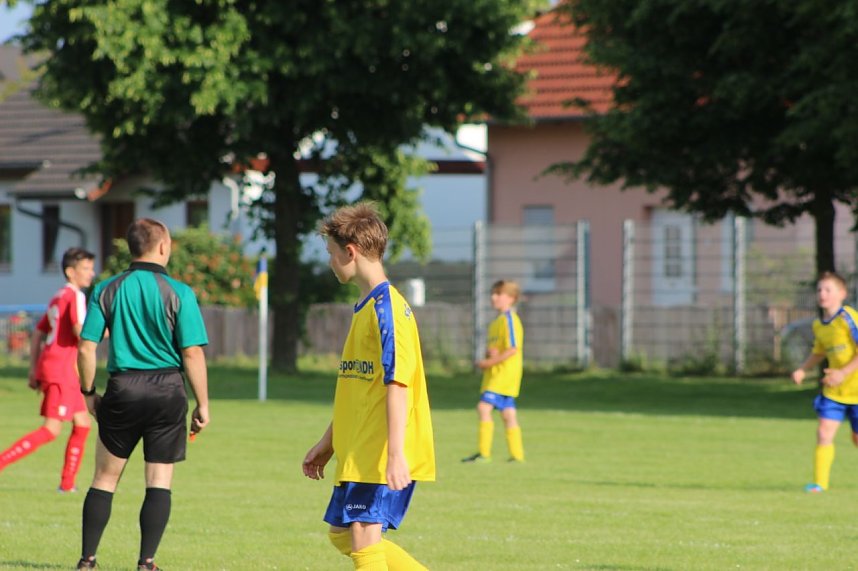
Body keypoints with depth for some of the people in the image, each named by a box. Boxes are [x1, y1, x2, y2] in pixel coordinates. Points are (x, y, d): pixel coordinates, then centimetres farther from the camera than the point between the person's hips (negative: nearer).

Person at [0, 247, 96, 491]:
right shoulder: (75, 296, -9)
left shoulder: (58, 298, 19)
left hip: (48, 366, 10)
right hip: (60, 369, -10)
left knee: (82, 424, 13)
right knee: (51, 430, -13)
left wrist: (33, 370, 21)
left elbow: (37, 335, 21)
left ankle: (67, 483, 12)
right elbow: (80, 332, -23)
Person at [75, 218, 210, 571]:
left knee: (105, 477, 11)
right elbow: (193, 353, -9)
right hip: (167, 390, -2)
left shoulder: (107, 291, 0)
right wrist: (202, 404, -1)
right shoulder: (178, 293, -7)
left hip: (122, 390, 2)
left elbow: (86, 347, -1)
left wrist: (88, 392, 12)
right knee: (159, 481, 5)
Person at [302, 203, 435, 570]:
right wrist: (328, 443, 26)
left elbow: (397, 383, -22)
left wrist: (396, 454, -27)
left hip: (383, 456, -10)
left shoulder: (386, 307, -15)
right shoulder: (366, 308, 16)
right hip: (358, 452, 10)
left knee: (363, 535, -12)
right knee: (343, 535, 13)